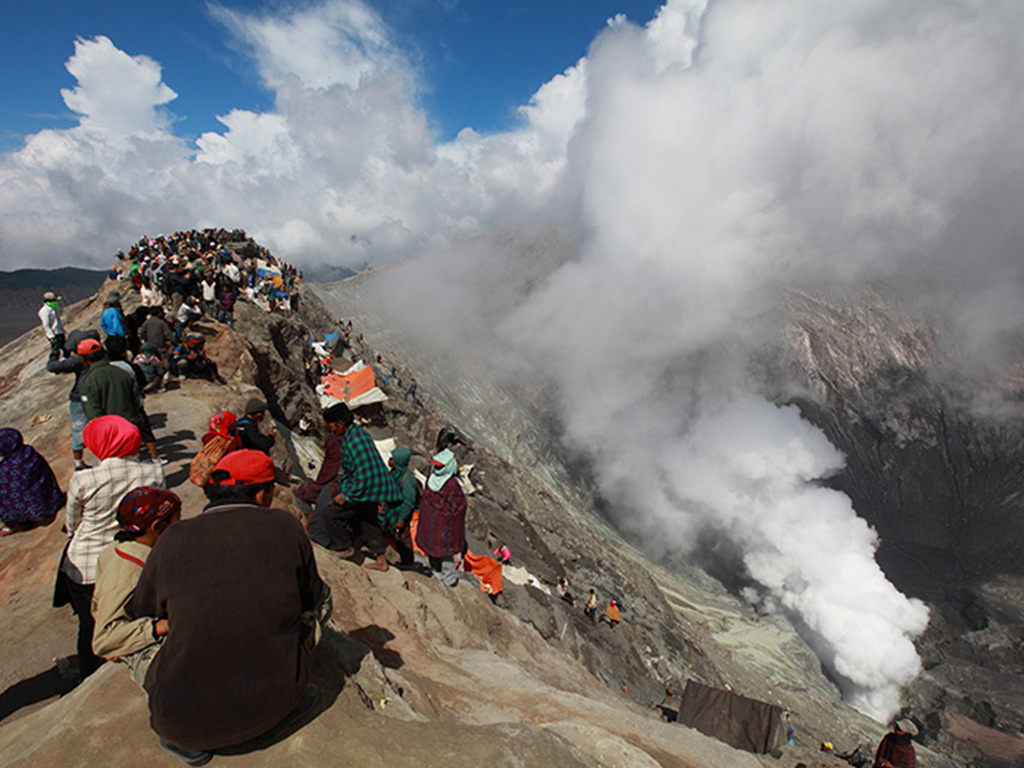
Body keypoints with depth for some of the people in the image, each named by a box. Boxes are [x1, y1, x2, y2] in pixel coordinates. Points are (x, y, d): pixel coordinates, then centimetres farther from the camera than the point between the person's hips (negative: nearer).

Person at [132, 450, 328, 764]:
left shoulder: (173, 540, -8)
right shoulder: (286, 527, -10)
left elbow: (142, 611, 12)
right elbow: (314, 600, 5)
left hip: (187, 720, 1)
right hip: (276, 700, 0)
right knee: (314, 607, 21)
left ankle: (187, 741, 16)